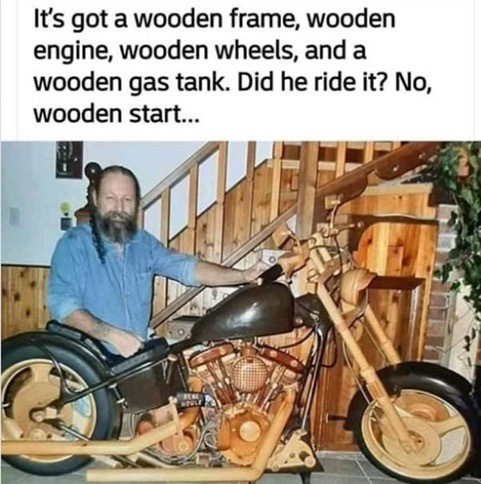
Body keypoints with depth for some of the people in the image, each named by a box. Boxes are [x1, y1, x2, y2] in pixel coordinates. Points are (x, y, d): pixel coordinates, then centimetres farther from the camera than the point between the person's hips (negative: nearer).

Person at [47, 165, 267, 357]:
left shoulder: (144, 243, 7)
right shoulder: (74, 243, -9)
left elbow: (186, 267, -1)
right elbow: (61, 304, -16)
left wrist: (243, 275, -11)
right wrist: (113, 335, -26)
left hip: (138, 354, 4)